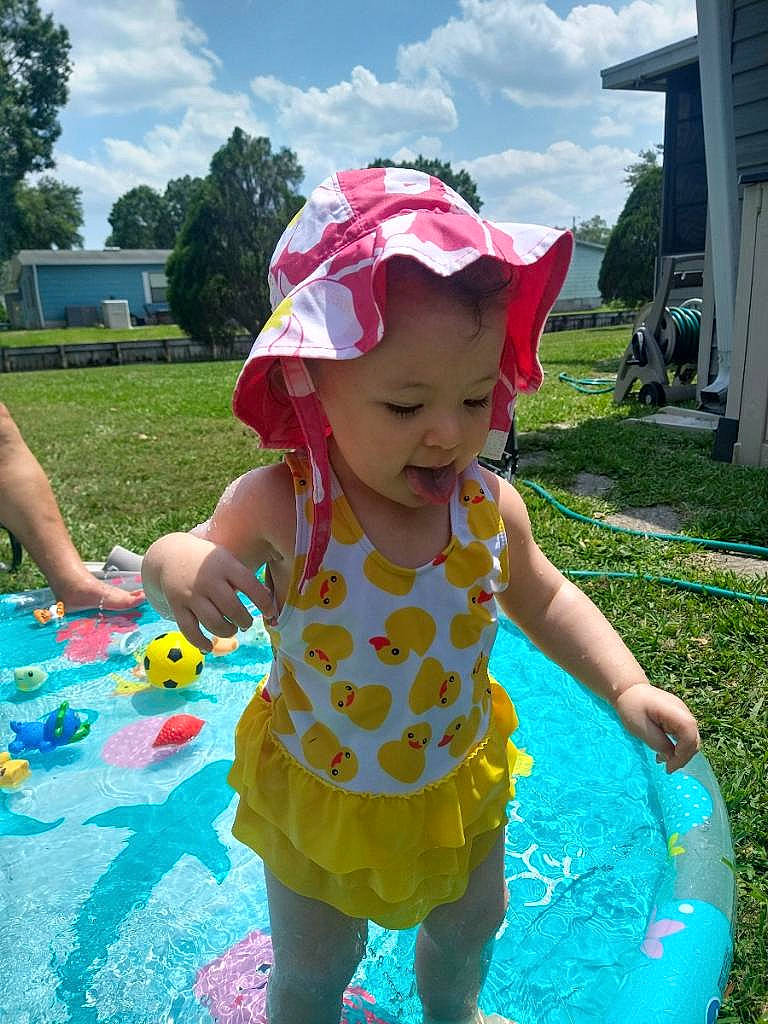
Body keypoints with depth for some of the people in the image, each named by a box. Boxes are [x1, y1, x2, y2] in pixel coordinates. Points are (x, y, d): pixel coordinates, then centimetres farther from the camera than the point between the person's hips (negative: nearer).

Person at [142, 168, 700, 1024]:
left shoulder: (489, 506, -19)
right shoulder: (281, 507, -29)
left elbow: (544, 601, -2)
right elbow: (197, 553, -13)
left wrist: (625, 686, -12)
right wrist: (177, 568, -37)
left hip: (461, 785, 4)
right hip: (321, 800, -3)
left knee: (469, 927, 32)